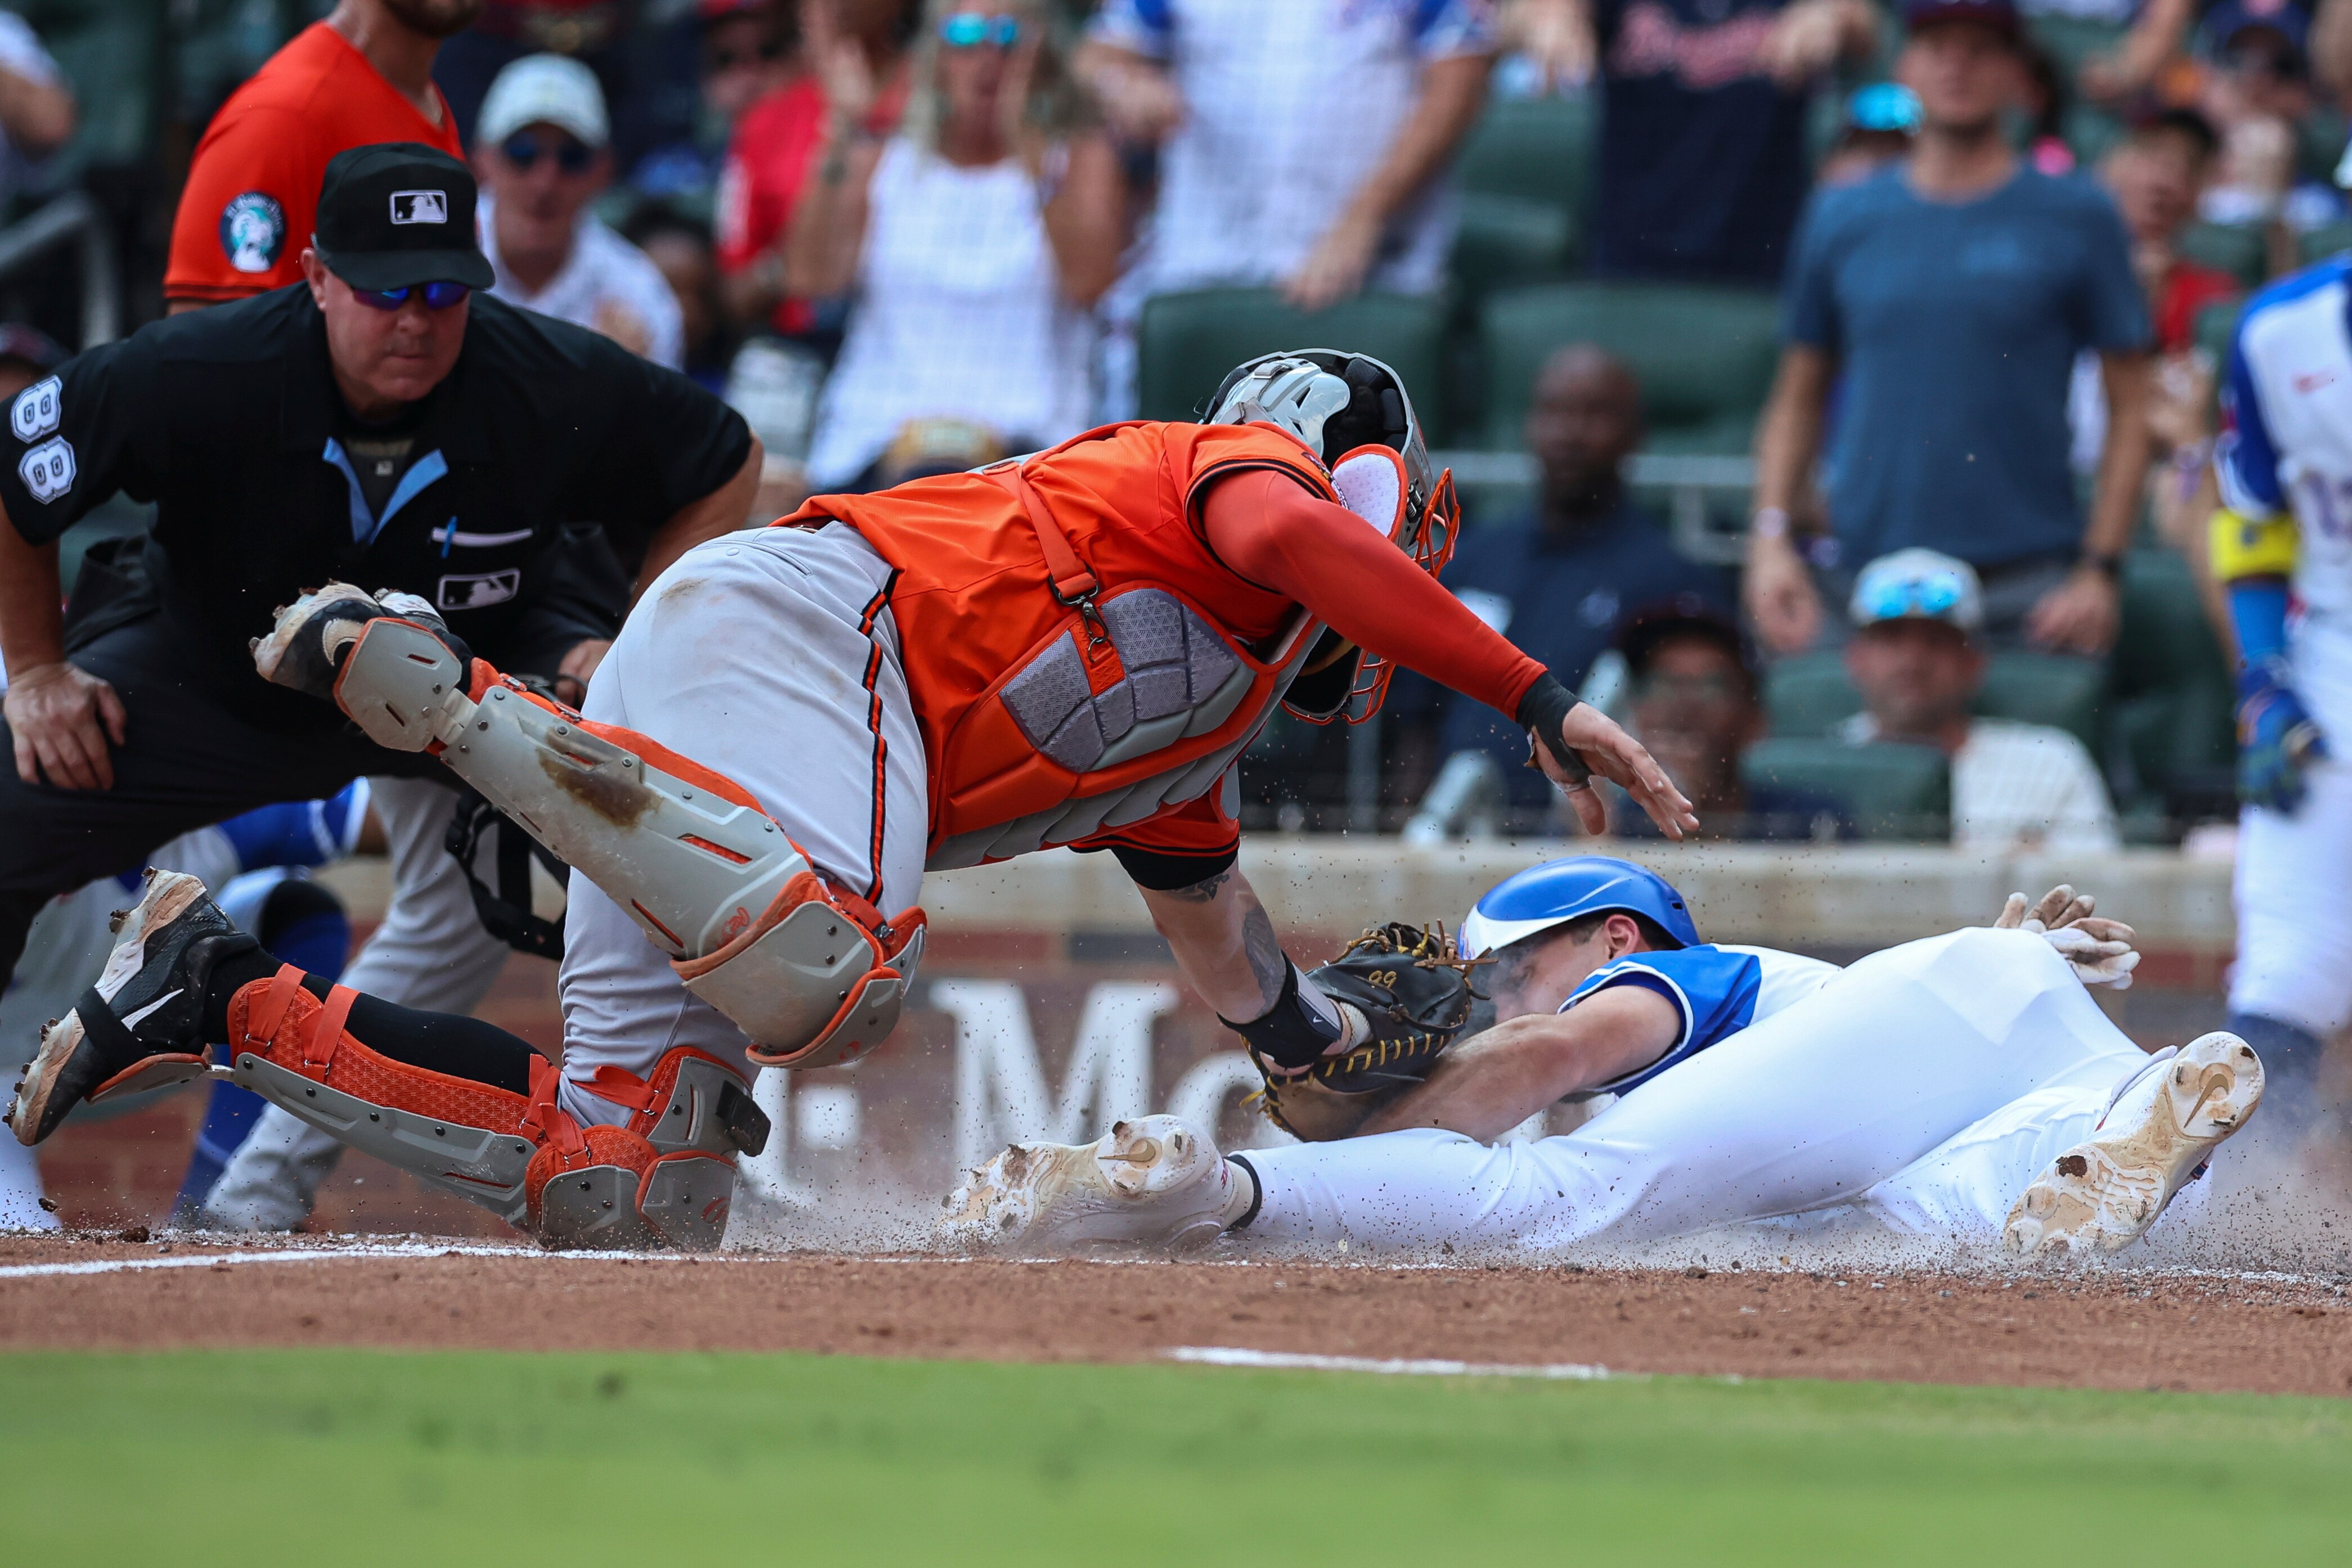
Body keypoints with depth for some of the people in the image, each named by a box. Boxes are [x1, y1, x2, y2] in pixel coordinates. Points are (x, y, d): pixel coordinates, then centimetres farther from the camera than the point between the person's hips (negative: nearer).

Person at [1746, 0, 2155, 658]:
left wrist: (2100, 571, -6)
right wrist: (1770, 539, 3)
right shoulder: (1842, 219, 12)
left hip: (2027, 587, -2)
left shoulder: (2076, 217, 5)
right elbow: (1798, 398, 16)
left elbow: (2131, 413, 3)